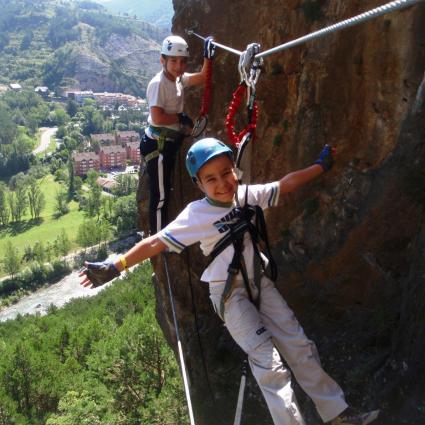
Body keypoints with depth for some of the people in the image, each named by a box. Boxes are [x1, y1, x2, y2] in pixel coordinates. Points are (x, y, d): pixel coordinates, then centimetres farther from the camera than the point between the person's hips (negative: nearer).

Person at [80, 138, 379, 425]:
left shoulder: (248, 194, -5)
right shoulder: (196, 215, -18)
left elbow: (286, 184, 8)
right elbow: (156, 243, -20)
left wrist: (321, 166, 15)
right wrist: (115, 267, -25)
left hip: (260, 283, 5)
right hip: (230, 294, -5)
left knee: (300, 346, 9)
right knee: (269, 363, -11)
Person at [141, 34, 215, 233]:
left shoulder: (179, 78, 5)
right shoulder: (158, 83, -19)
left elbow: (201, 77, 15)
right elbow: (157, 118, -27)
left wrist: (207, 56, 2)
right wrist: (181, 117, -14)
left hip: (170, 142, 9)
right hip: (158, 144, -9)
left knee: (164, 192, 20)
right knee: (160, 196, -3)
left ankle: (160, 234, 35)